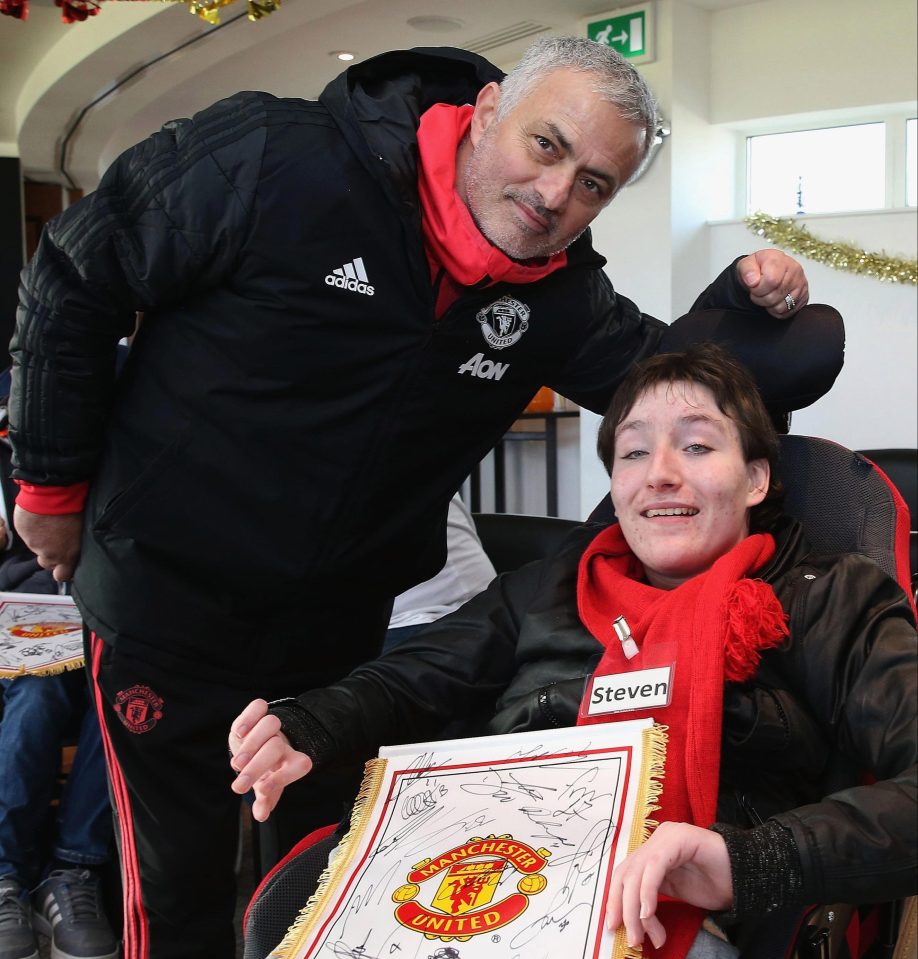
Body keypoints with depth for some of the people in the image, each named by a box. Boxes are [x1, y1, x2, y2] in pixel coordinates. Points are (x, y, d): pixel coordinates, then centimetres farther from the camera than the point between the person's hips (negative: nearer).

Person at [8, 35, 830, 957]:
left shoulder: (560, 294, -6)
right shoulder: (277, 161, -22)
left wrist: (748, 304, -16)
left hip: (341, 620, 5)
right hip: (168, 597, -4)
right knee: (181, 885, 9)